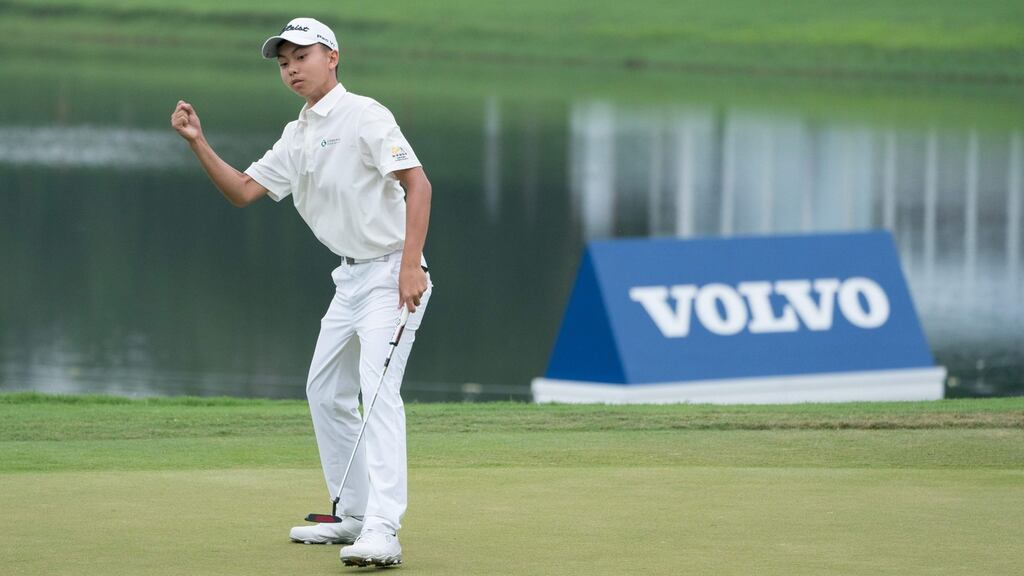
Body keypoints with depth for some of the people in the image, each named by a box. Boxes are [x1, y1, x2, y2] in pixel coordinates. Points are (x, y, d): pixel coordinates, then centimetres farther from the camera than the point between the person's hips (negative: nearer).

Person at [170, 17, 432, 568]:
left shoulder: (362, 116, -12)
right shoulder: (297, 136, 15)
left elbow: (418, 183, -21)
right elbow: (243, 191, 14)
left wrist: (411, 265, -29)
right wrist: (198, 143, 0)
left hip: (391, 274, -10)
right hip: (350, 276, 10)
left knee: (378, 392, -21)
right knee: (325, 392, 15)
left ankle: (382, 533, -31)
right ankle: (354, 515, 26)